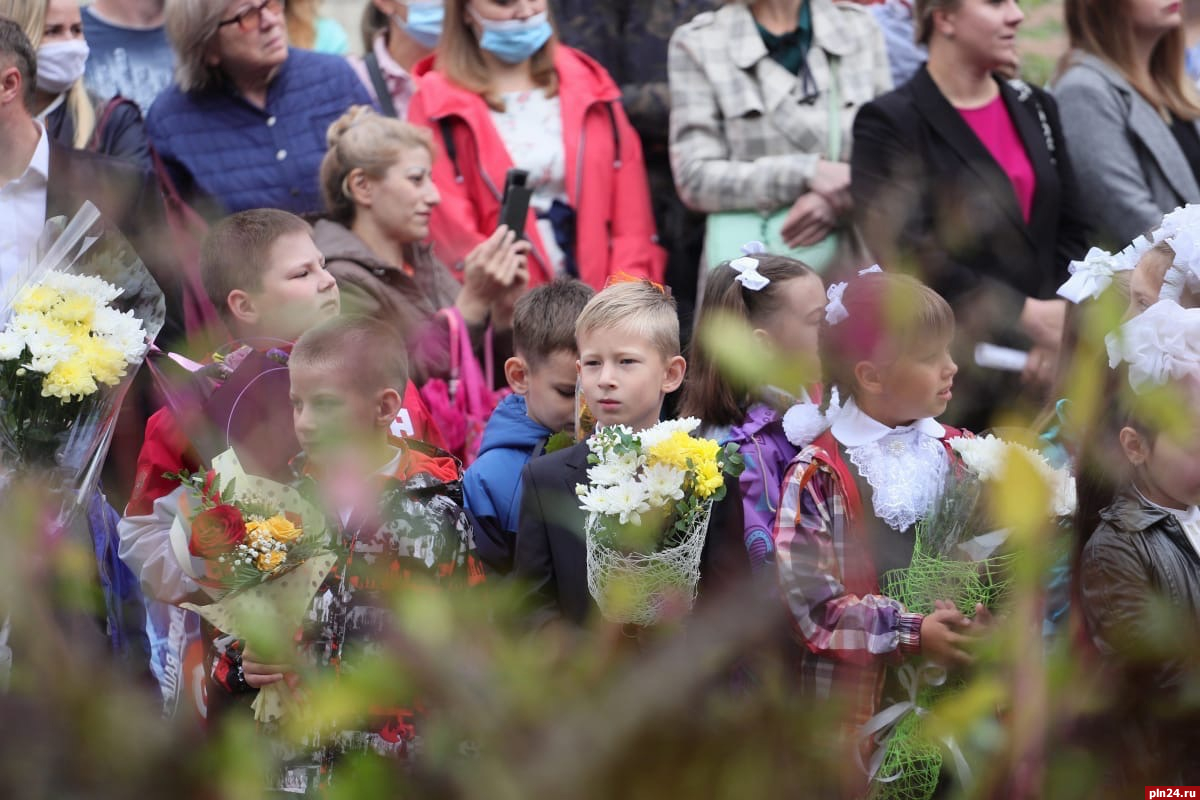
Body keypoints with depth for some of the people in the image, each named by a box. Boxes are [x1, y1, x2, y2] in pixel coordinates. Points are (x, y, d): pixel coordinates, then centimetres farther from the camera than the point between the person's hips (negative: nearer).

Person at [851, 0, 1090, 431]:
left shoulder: (1036, 109, 16)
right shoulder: (889, 124, -4)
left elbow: (1071, 232, 13)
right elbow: (910, 257, -14)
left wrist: (1056, 321, -5)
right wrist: (1026, 315, -16)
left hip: (1042, 366, 5)